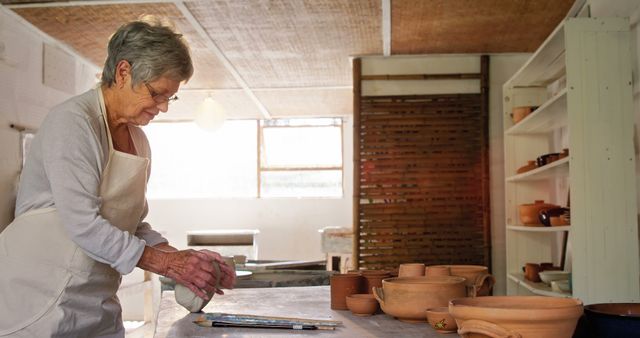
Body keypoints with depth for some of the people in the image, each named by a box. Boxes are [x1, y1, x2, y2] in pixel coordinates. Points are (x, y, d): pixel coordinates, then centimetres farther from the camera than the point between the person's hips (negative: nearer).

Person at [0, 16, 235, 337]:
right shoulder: (72, 121, -14)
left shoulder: (138, 139, 11)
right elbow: (82, 223, -21)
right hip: (39, 298, -7)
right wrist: (166, 263, -19)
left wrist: (177, 256, -3)